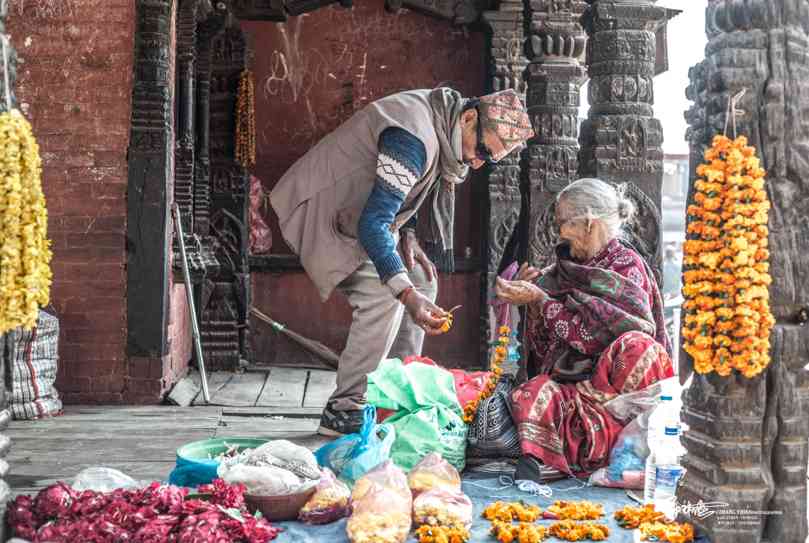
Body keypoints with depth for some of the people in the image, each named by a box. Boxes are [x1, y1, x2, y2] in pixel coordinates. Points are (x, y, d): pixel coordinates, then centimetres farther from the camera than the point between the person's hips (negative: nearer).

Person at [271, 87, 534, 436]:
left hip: (360, 210, 10)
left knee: (420, 282, 6)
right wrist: (406, 293, -42)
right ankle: (344, 411, -16)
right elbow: (373, 224, -35)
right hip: (323, 210, -10)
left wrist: (407, 235, -1)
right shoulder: (414, 136, -31)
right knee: (384, 296, -23)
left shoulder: (442, 128, 1)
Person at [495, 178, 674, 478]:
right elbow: (545, 351, 14)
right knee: (535, 393, -28)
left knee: (636, 346, -34)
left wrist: (541, 299, -12)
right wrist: (533, 302, 0)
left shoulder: (627, 265, 0)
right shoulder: (567, 269, 17)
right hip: (567, 382, 4)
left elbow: (595, 337, -15)